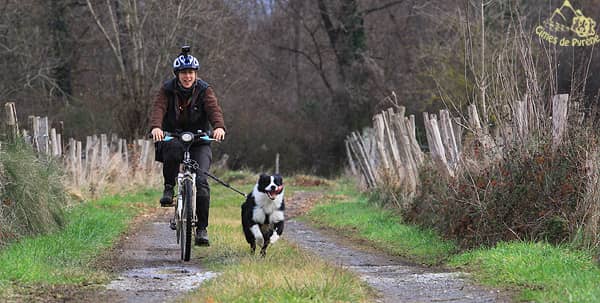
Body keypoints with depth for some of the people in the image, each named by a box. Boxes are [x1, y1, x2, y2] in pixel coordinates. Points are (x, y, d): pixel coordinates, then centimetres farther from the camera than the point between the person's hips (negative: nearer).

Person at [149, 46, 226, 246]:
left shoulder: (204, 90, -5)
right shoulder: (167, 90, -4)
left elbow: (214, 109, -22)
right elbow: (158, 109, -21)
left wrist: (219, 127, -44)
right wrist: (156, 127, -43)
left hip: (199, 141, 0)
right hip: (173, 137, 0)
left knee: (201, 181, -18)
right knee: (172, 150, -38)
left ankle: (202, 228, -8)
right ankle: (169, 188, -13)